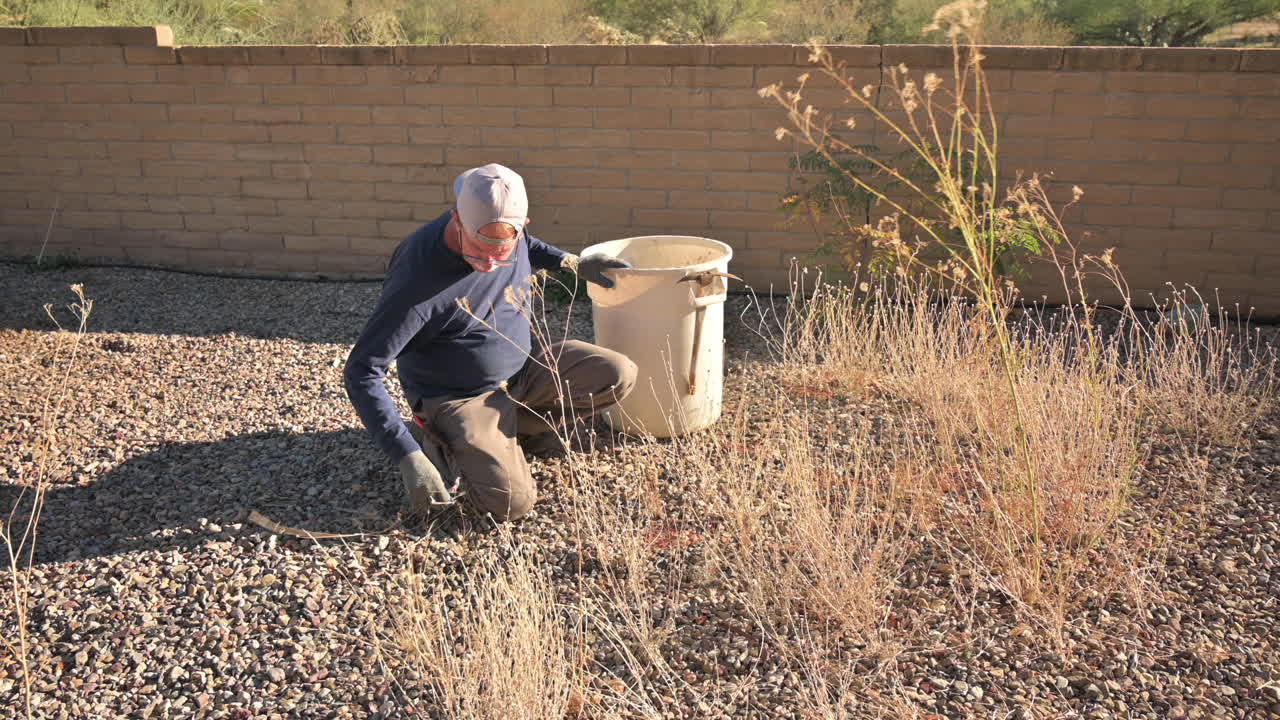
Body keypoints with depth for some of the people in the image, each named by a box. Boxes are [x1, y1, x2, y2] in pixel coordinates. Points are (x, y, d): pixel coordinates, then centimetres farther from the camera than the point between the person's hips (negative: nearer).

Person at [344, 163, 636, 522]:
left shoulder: (509, 233, -12)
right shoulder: (418, 281, -31)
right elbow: (360, 372, -28)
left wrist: (575, 263, 4)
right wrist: (409, 458, -34)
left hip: (525, 366, 6)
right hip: (460, 398, -6)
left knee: (619, 375, -10)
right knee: (511, 502, -22)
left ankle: (515, 426, 7)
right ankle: (444, 444, 7)